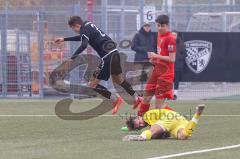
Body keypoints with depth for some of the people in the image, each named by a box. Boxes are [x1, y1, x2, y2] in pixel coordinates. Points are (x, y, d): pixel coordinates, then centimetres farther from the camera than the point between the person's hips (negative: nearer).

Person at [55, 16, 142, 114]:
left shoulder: (85, 30, -14)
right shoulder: (88, 25, 14)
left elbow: (84, 45, -32)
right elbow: (82, 38, 34)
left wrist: (72, 58, -37)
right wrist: (64, 39, 37)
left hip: (107, 57, -10)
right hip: (114, 53, 10)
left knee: (92, 84, -4)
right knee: (117, 79, 31)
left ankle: (115, 99, -1)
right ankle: (136, 99, 43)